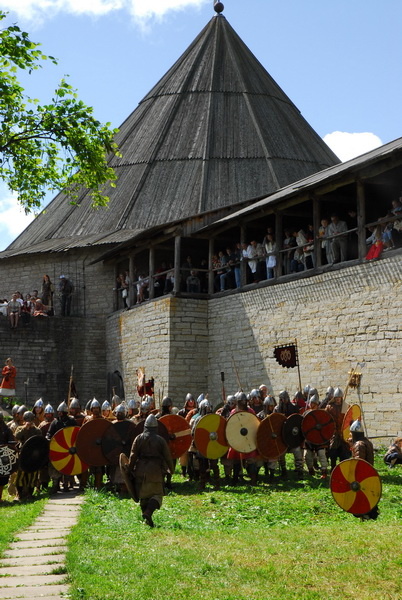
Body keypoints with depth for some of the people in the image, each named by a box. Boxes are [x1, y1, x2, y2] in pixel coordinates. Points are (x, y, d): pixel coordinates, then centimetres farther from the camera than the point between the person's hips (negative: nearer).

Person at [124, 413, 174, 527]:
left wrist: (130, 469, 7)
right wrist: (171, 469, 16)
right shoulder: (160, 440, -1)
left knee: (143, 496, 14)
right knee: (157, 494, 4)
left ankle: (146, 516, 14)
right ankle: (148, 513, -18)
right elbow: (167, 456, 2)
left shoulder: (139, 438, 1)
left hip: (141, 471, 2)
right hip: (156, 471, -2)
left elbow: (133, 456, -1)